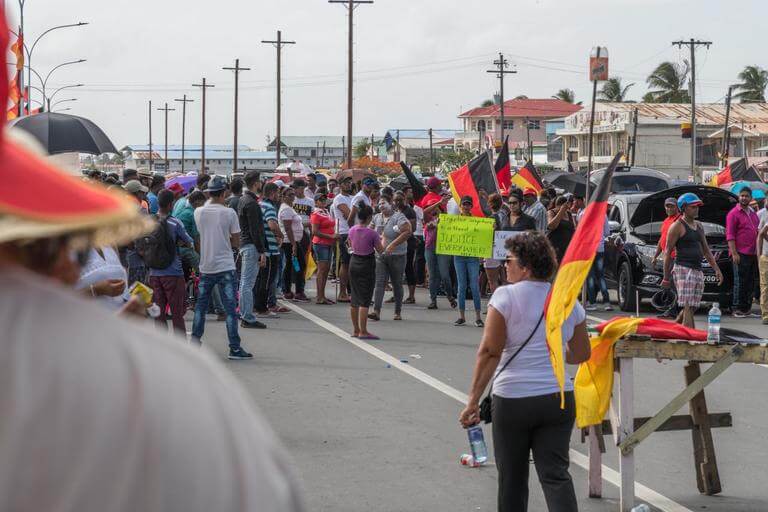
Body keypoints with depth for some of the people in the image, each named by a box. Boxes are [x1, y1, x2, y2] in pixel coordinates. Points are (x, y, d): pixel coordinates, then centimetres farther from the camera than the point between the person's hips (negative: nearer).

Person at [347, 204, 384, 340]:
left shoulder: (352, 230, -1)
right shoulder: (372, 233, -18)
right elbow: (381, 250, -9)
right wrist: (383, 239, 9)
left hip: (354, 263, 6)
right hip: (367, 265, -6)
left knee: (354, 298, 13)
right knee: (365, 299, -3)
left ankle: (356, 330, 19)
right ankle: (363, 331, -4)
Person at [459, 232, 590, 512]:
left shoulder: (505, 295, -8)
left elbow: (489, 352, -13)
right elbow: (581, 354, 15)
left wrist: (473, 400, -11)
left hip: (513, 399, -3)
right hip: (559, 398, 3)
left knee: (512, 478, 11)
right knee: (555, 473, 1)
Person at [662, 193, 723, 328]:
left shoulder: (698, 226, 19)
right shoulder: (677, 226, -5)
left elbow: (706, 250, 24)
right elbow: (668, 252, -7)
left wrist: (716, 269, 15)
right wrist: (666, 277, -10)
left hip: (698, 270, 8)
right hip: (683, 270, -8)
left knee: (693, 307, 9)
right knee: (688, 308, -14)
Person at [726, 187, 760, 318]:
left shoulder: (753, 214, 18)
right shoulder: (734, 214, -5)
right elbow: (730, 235, -10)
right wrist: (734, 253, -17)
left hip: (753, 254, 7)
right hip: (741, 254, -7)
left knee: (751, 283, 9)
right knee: (740, 282, -6)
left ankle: (747, 309, 15)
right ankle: (737, 309, -2)